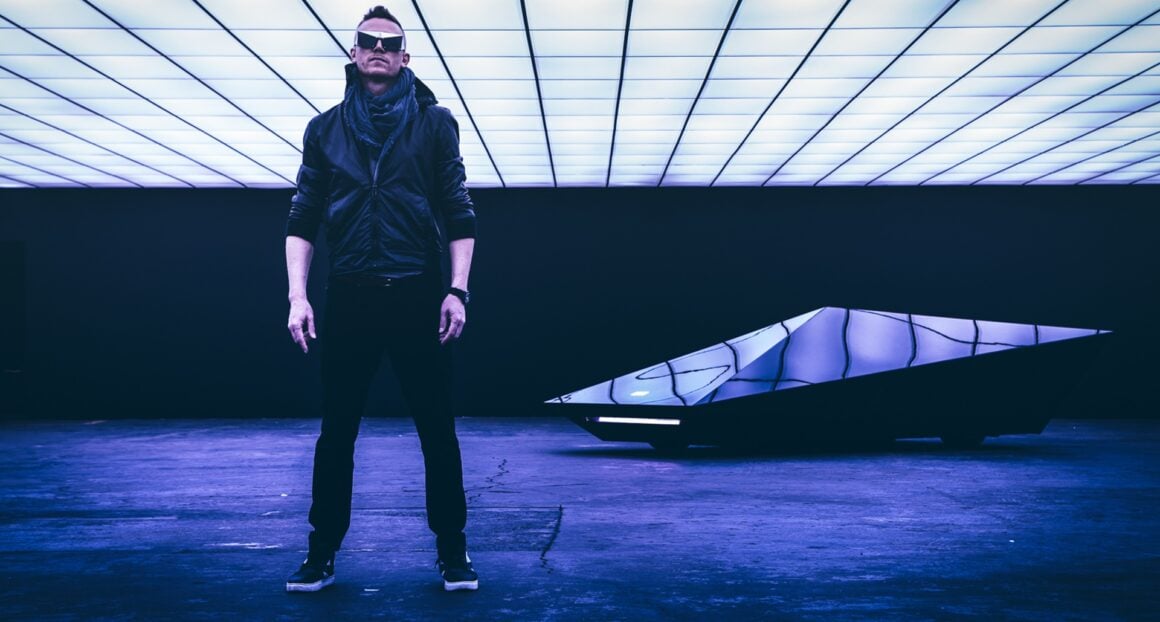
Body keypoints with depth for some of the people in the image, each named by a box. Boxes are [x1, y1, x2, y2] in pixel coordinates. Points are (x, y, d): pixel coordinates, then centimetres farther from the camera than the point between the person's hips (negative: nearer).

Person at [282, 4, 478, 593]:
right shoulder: (325, 129, 9)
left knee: (437, 428, 3)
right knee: (336, 431, 6)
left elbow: (459, 216, 3)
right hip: (350, 296, 2)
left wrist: (456, 290, -7)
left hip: (418, 295, -1)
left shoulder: (434, 122, 5)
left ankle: (452, 549, 16)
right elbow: (302, 219, 8)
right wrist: (298, 296, -3)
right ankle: (322, 550, 19)